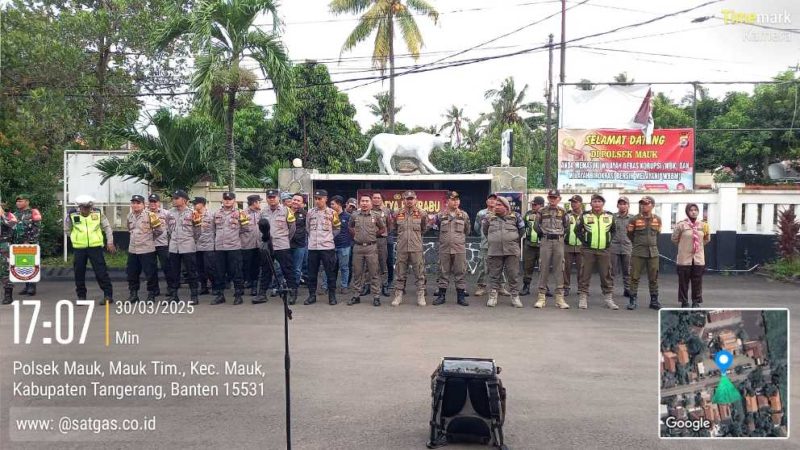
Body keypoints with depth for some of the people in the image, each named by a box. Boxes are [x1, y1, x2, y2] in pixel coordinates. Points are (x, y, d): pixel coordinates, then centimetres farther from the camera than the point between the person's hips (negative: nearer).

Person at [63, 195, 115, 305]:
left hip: (95, 246, -1)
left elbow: (107, 227, 7)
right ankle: (81, 296, 20)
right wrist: (76, 238, 6)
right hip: (79, 248, 2)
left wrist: (110, 242, 4)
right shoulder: (72, 215, -3)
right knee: (79, 272, 7)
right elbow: (67, 230, 12)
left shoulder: (98, 213, -2)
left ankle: (108, 295, 1)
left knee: (101, 271, -4)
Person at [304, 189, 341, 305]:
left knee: (330, 273, 3)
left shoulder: (332, 213, -1)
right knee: (312, 273, 8)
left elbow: (337, 229, 8)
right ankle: (312, 295, 17)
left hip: (327, 247, -3)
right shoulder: (310, 212, 6)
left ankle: (332, 296, 11)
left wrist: (328, 237, 6)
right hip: (312, 247, 3)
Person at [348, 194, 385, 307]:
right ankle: (356, 296, 17)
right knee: (357, 273, 8)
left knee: (374, 273, 0)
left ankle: (376, 297, 6)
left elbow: (383, 228, 11)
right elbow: (349, 227, 21)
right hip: (357, 247, 2)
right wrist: (356, 235, 9)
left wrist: (373, 234, 3)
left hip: (371, 247, -2)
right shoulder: (354, 215, 5)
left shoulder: (376, 215, 0)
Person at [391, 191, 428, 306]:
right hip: (402, 248, 1)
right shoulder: (398, 214, 6)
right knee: (400, 273, 7)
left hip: (416, 248, -1)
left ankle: (421, 296, 10)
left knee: (419, 273, 2)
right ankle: (398, 296, 16)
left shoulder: (421, 213, 2)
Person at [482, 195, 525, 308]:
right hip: (494, 251, 1)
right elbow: (484, 231, 21)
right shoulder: (489, 218, 7)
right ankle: (493, 296, 12)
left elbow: (522, 230, 16)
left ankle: (515, 296, 9)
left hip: (512, 251, -1)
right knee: (494, 275, 5)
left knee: (513, 275, 1)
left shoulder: (515, 217, 4)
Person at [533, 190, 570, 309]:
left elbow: (567, 227, 14)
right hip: (545, 241, -1)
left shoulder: (563, 212, 7)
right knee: (544, 268, -1)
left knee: (559, 269, 0)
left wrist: (559, 234, 9)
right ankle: (541, 297, 3)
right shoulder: (542, 211, 5)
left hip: (559, 241, 1)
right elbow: (536, 226, 12)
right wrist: (544, 234, 11)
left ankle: (560, 298, 3)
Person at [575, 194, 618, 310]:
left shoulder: (610, 216, 6)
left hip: (604, 251, 2)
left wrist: (609, 241, 8)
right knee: (584, 275, 0)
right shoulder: (584, 216, 1)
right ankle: (583, 298, 7)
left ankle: (608, 298, 14)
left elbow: (614, 230, 18)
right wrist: (584, 240, -1)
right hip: (588, 250, -2)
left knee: (606, 275, 5)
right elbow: (577, 230, 8)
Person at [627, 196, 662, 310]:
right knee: (635, 277, -1)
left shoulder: (657, 219, 4)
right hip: (637, 253, -2)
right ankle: (633, 301, 5)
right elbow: (630, 234, 8)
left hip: (653, 252, 2)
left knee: (653, 278, 8)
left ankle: (654, 301, 17)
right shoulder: (634, 219, -4)